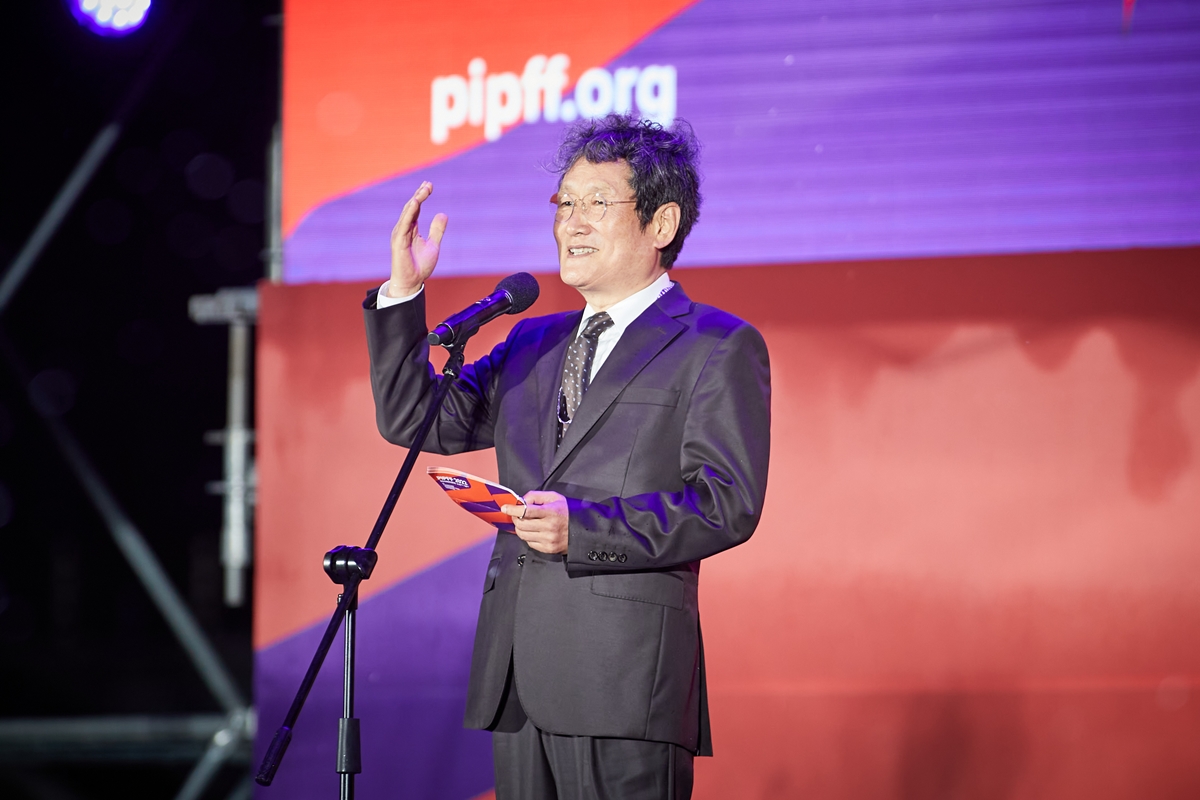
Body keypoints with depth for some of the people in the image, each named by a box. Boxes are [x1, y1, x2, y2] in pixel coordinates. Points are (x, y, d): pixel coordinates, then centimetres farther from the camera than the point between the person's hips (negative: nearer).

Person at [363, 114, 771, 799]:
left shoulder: (719, 347, 1)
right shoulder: (533, 345, 22)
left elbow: (728, 503, -9)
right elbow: (414, 419, 18)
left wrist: (582, 527, -18)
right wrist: (403, 293, 7)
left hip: (625, 670, -6)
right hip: (519, 675, 6)